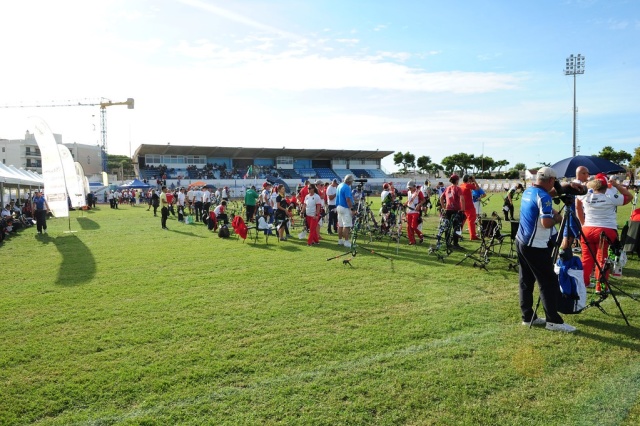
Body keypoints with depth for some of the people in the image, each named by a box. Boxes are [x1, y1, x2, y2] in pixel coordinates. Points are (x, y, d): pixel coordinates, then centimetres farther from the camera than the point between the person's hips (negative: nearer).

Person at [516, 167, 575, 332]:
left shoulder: (527, 191, 11)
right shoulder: (544, 197, -17)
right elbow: (546, 222, -25)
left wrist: (551, 212, 17)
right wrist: (558, 219, -7)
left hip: (521, 242, 9)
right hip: (535, 246, -9)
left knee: (526, 281, 11)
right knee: (548, 282, -3)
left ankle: (527, 316, 16)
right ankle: (553, 320, 0)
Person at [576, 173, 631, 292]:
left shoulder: (586, 197, 3)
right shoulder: (611, 198, -7)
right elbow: (629, 197, 6)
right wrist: (616, 185, 5)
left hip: (587, 230, 3)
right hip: (606, 232, -3)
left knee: (587, 258, 11)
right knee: (602, 259, 3)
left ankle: (583, 282, 14)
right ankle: (600, 286, 5)